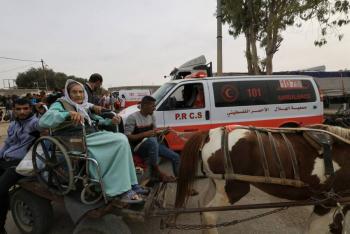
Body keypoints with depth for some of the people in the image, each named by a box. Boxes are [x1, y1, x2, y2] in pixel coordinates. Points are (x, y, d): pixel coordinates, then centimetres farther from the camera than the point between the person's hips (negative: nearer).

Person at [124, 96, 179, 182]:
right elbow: (127, 137, -18)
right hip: (139, 147, -7)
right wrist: (145, 134, -25)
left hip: (153, 145, 7)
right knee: (152, 141, -40)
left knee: (175, 157, -4)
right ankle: (156, 170, -23)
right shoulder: (133, 117, -14)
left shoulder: (152, 116, 8)